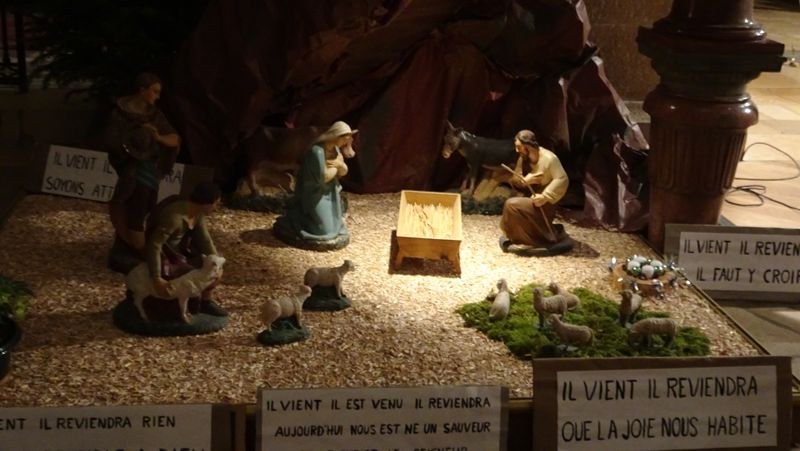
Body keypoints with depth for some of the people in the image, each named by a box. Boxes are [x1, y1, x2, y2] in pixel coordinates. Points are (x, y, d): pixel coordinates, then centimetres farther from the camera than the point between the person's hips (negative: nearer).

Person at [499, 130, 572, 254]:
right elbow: (514, 180, 7)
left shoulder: (549, 158, -18)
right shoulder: (522, 159, 4)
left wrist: (544, 196, -27)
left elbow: (562, 180, -20)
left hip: (543, 204, -8)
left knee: (512, 205, -25)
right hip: (530, 200, 8)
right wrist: (524, 180, -18)